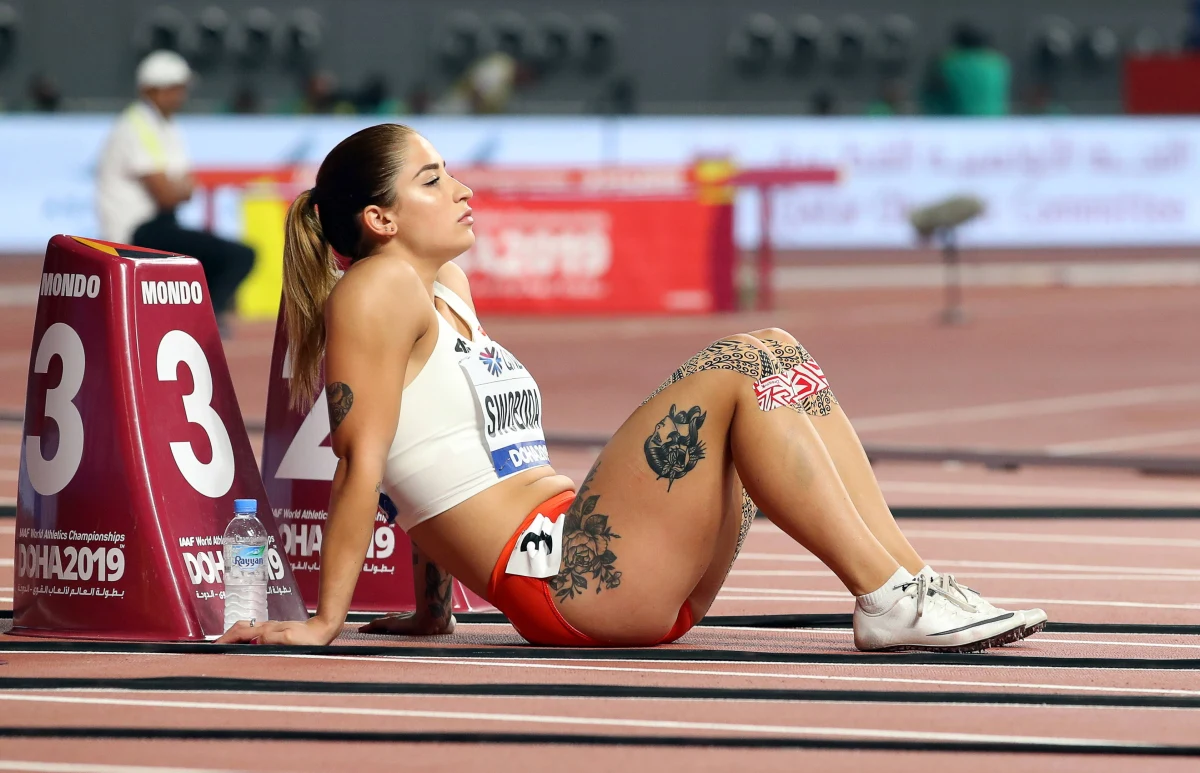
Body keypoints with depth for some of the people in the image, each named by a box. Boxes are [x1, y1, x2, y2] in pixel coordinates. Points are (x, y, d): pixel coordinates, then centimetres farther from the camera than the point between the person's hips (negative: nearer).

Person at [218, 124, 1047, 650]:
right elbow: (362, 459, -11)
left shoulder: (446, 288, 25)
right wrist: (325, 620, -15)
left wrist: (431, 611, 28)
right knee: (734, 379, -19)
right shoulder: (380, 289, -4)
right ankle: (889, 600, -24)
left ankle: (907, 573, -8)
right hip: (548, 573, -10)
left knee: (775, 353, 3)